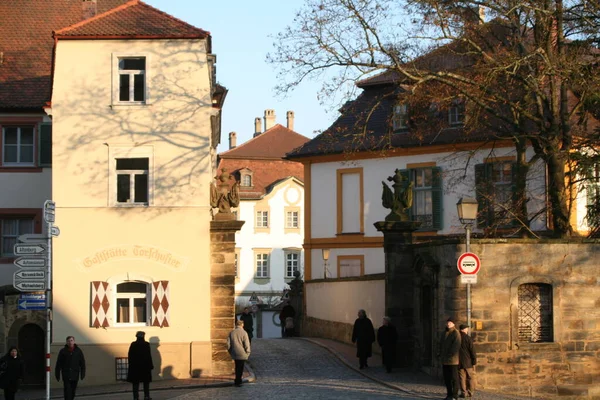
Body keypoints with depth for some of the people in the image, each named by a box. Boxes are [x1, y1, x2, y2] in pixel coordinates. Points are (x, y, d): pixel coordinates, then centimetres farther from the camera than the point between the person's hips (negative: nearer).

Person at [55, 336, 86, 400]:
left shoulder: (78, 351, 4)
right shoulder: (63, 351, 0)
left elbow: (82, 363, 5)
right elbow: (58, 364, 1)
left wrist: (83, 374, -1)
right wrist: (57, 375, -1)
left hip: (75, 375, 2)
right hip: (66, 375, -2)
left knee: (73, 392, 10)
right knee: (67, 391, -11)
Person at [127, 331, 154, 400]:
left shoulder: (133, 344, -2)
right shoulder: (146, 344, -9)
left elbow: (129, 355, 1)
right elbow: (149, 356, -8)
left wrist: (131, 364, 10)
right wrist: (151, 365, 0)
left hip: (134, 366, 1)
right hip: (145, 366, -1)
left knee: (135, 383, 5)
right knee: (146, 383, 12)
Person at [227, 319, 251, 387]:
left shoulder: (231, 333, 3)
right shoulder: (244, 333, -11)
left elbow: (228, 344, 5)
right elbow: (246, 344, -12)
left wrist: (231, 352, 15)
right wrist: (248, 353, -1)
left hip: (234, 353, 4)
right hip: (242, 354, -4)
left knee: (237, 367, 17)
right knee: (240, 368, 3)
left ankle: (238, 380, 24)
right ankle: (237, 381, 4)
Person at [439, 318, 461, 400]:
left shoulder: (456, 333, -7)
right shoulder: (444, 333, 15)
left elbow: (456, 345, -15)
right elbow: (441, 344, 19)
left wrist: (450, 355, -17)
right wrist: (441, 355, 9)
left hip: (453, 360, -7)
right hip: (445, 360, 7)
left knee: (454, 378, -3)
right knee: (446, 378, 8)